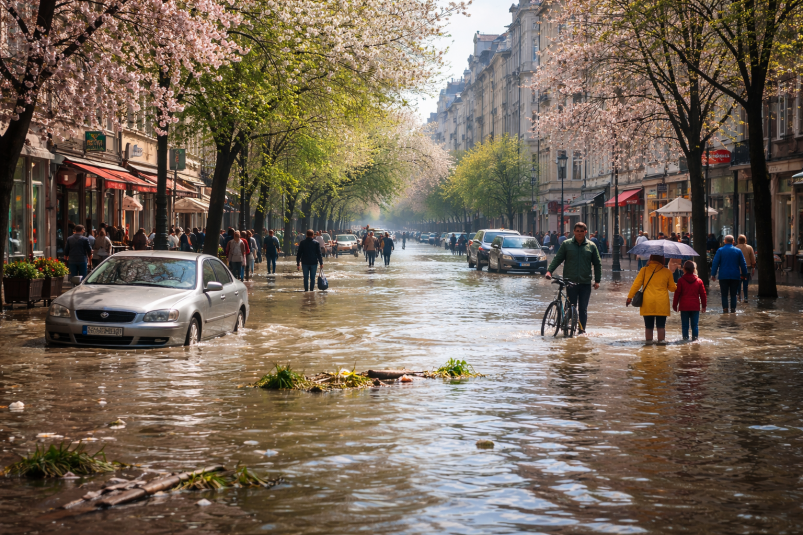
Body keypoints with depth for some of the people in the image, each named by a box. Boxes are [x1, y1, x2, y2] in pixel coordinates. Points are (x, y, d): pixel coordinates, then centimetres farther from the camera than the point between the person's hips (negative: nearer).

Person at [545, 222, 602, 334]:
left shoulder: (591, 246, 7)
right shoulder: (566, 244, 5)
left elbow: (597, 264, 12)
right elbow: (557, 259, 6)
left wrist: (597, 280, 6)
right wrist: (549, 270, -8)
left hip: (585, 283, 1)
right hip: (570, 282, -1)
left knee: (583, 309, 3)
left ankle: (582, 330, 8)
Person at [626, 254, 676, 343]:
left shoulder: (644, 270, 0)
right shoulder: (667, 272, 2)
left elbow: (636, 284, -2)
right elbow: (672, 288, 11)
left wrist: (630, 297, 5)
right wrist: (678, 288, 34)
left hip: (647, 303, 0)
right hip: (662, 304, 0)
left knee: (648, 327, 7)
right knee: (661, 326, 3)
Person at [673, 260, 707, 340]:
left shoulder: (681, 280, -2)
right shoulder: (699, 281, 5)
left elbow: (677, 294, -1)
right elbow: (703, 294, 8)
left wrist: (675, 305, 7)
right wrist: (704, 305, 16)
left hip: (684, 307, -2)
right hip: (695, 307, 2)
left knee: (685, 325, 4)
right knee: (695, 324, 6)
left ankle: (685, 337, 1)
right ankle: (695, 336, 3)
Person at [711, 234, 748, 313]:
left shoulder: (720, 250, -1)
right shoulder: (738, 251, 3)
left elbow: (715, 263, -3)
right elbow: (743, 264, 7)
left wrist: (713, 274, 1)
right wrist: (744, 274, 15)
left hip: (723, 276, -1)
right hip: (735, 276, 1)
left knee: (724, 294, 4)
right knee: (733, 294, 9)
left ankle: (725, 309, -2)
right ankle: (733, 309, 6)